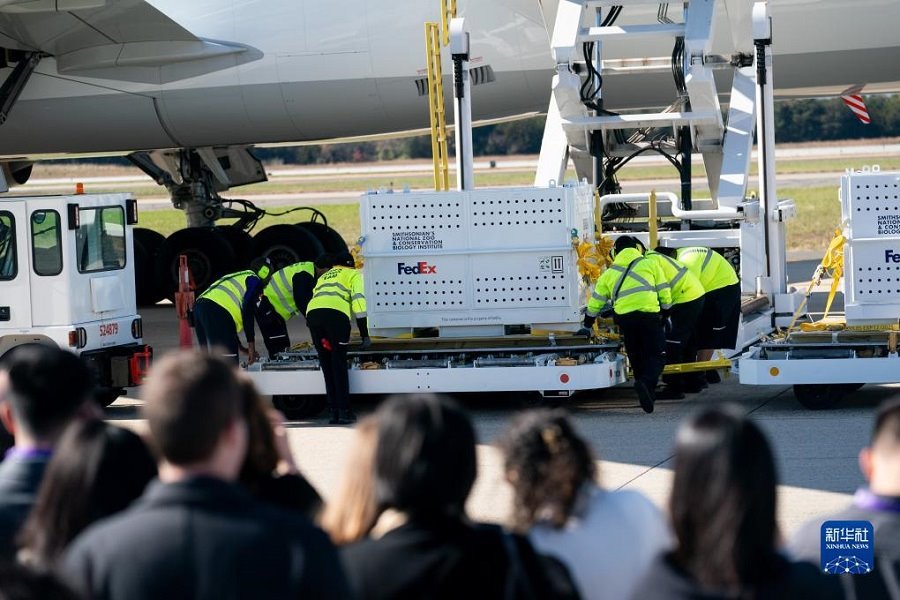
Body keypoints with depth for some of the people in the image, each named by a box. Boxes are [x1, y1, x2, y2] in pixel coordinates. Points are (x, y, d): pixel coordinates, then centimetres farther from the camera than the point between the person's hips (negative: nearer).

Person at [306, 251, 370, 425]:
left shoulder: (324, 277, 38)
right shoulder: (353, 274, 22)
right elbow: (358, 301, 8)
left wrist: (321, 338, 37)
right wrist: (365, 335, 7)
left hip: (312, 313, 4)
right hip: (335, 313, -4)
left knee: (327, 366, 10)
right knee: (339, 366, 0)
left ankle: (334, 412, 8)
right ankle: (344, 412, -4)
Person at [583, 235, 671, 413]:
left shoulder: (610, 273, 20)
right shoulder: (650, 264, 13)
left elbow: (596, 301, 24)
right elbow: (664, 293, 11)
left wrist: (588, 323, 39)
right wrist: (667, 311, 27)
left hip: (623, 317, 3)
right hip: (648, 314, -3)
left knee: (637, 357, 18)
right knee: (657, 355, -2)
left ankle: (648, 393, 20)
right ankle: (646, 383, -29)